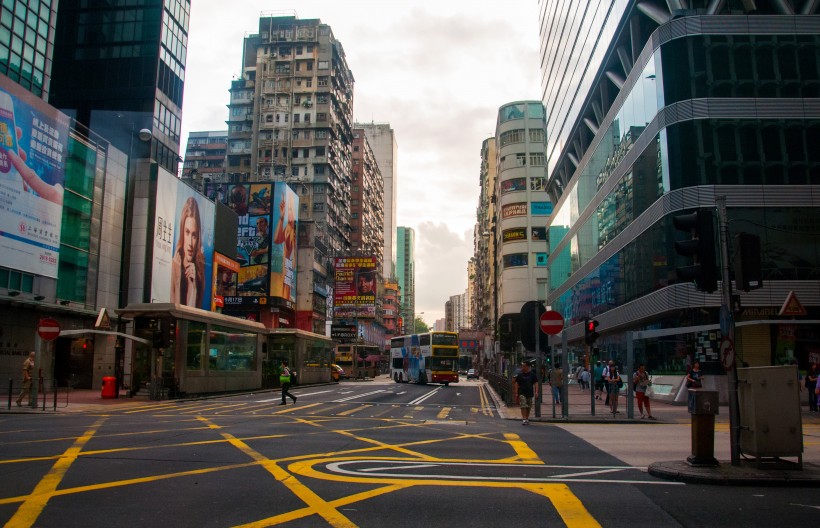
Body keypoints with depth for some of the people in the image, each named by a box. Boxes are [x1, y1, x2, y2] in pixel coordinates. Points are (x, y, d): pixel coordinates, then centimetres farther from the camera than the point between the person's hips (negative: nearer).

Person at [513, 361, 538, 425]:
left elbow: (536, 383, 4)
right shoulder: (520, 374, 1)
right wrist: (516, 393, -4)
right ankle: (524, 419, -14)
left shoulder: (532, 374, 4)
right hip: (522, 393, -2)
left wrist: (536, 392, -7)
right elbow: (516, 383, 2)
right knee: (523, 406, -13)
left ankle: (527, 419, 24)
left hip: (530, 393, 2)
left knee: (528, 407, 10)